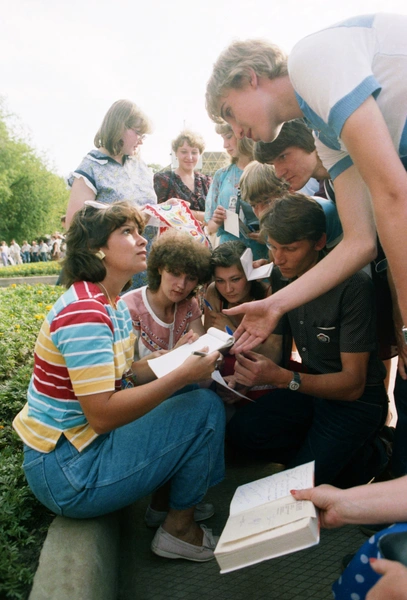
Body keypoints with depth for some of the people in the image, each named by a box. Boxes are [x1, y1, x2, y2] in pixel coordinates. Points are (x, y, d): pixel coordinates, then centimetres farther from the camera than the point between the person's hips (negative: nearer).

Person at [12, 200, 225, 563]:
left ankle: (165, 499, 20)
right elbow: (102, 415, -28)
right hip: (68, 473, -9)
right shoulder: (84, 312, -24)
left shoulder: (114, 305, 6)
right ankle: (179, 529, 7)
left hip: (90, 441, 10)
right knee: (207, 409, -13)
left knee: (190, 395, 12)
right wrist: (181, 376, -25)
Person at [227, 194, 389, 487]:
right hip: (311, 384, 6)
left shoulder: (353, 286, -25)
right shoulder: (281, 275, -5)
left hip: (358, 399, -6)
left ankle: (368, 457, 8)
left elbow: (353, 384, -24)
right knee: (241, 429, -11)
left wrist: (282, 377, -37)